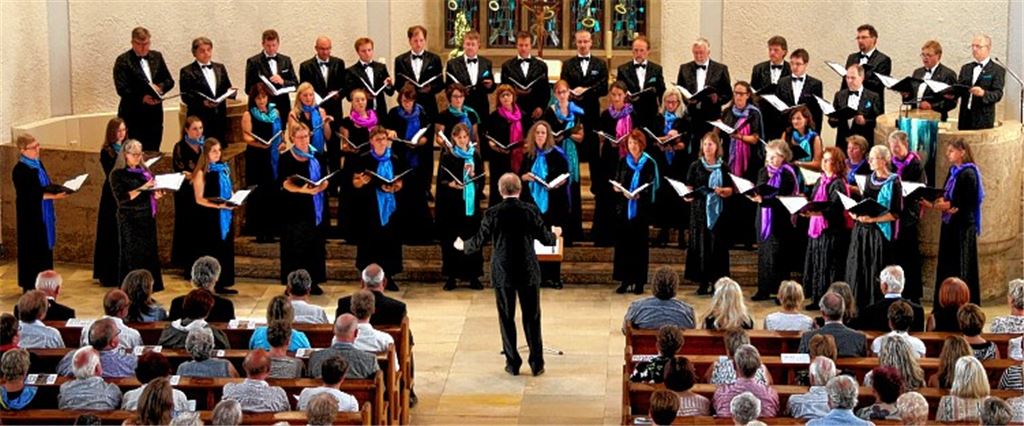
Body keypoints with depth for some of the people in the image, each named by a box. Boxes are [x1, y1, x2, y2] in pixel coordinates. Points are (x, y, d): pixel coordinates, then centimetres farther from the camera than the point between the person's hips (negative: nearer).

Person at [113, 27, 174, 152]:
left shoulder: (157, 57, 12)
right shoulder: (123, 61, -3)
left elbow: (170, 81, 14)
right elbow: (121, 89, -12)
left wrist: (160, 87, -9)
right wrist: (142, 98, -26)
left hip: (155, 113, 5)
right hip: (132, 115, -5)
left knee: (153, 151, 6)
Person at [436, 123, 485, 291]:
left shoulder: (475, 155, 8)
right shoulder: (447, 156, 2)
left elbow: (481, 178, 10)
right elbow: (441, 180, 0)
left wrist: (473, 176, -11)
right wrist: (451, 184, -19)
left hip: (471, 203, 2)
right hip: (452, 203, -2)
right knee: (451, 240, -2)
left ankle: (473, 276, 8)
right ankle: (451, 276, 5)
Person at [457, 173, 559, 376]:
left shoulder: (492, 213, -8)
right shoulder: (530, 210, -7)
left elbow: (478, 242, -2)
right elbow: (545, 239, 0)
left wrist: (462, 246, 19)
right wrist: (555, 234, 23)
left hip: (502, 273, 0)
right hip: (528, 272, 0)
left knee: (507, 318, 10)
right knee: (532, 318, 9)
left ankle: (513, 363, 12)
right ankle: (537, 363, 11)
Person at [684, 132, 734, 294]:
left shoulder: (724, 167, 6)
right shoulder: (695, 166, 7)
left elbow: (730, 190, 6)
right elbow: (689, 188, 5)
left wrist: (722, 191, -14)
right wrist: (688, 195, -16)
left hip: (718, 211, 0)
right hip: (700, 211, 0)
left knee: (717, 246, -1)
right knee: (700, 245, -2)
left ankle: (717, 281, 5)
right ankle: (703, 282, 3)